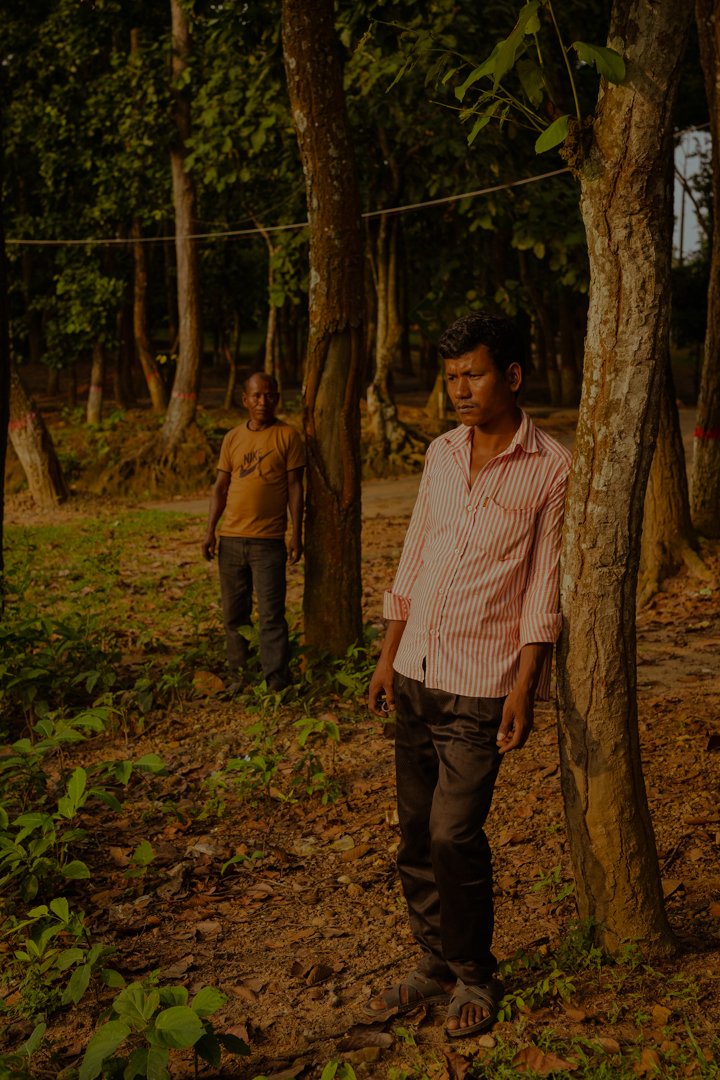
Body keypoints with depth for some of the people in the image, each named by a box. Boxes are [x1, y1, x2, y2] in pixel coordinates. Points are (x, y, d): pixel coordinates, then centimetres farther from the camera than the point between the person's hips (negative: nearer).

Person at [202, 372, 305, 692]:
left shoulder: (287, 436, 0)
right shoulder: (232, 438, 10)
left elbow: (294, 486, -1)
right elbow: (220, 487, 12)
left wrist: (297, 533, -6)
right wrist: (210, 530, 4)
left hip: (268, 540, -4)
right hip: (231, 538, 4)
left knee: (271, 616, -6)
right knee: (234, 615, 10)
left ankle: (277, 686, -4)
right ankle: (239, 680, 20)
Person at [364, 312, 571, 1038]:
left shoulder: (550, 468, -7)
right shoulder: (441, 453, 9)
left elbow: (544, 588, -7)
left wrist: (524, 688, -12)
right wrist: (388, 656, 12)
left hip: (481, 685, -5)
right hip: (417, 676, 6)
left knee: (454, 836, -5)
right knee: (415, 832, 10)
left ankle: (475, 979, 16)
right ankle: (435, 964, 27)